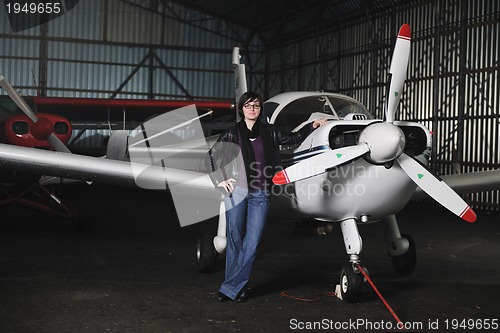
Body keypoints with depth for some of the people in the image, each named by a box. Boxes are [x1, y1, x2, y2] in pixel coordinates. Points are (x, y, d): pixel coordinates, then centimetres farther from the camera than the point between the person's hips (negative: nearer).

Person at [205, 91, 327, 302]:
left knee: (252, 243, -5)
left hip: (260, 195, 2)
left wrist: (313, 126, 19)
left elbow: (293, 138, 24)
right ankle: (238, 287, 11)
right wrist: (220, 180, -1)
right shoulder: (232, 134, 5)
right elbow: (212, 156, 8)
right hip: (236, 191, -2)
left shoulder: (268, 133, 11)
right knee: (234, 239, -1)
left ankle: (231, 288, 0)